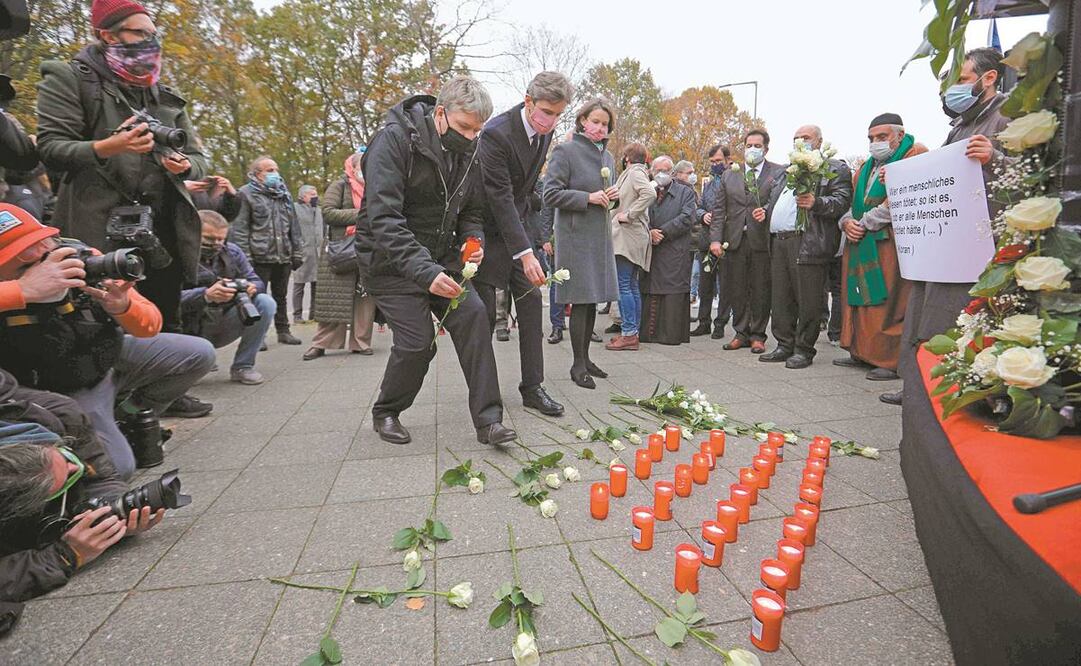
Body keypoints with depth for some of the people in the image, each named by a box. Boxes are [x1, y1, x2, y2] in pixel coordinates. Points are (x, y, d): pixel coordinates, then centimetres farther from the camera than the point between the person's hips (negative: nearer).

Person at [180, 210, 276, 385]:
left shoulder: (232, 252, 1)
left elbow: (257, 281, 0)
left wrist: (251, 288, -26)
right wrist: (205, 295, -45)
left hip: (224, 327, 4)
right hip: (191, 330, -4)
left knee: (266, 303, -18)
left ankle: (243, 366, -9)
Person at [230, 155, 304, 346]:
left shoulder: (284, 194, 16)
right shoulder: (246, 194, -2)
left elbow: (294, 226, 16)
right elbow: (239, 228, -8)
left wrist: (297, 252, 10)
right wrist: (244, 256, -15)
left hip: (283, 257, 5)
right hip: (259, 257, -5)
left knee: (281, 296, 14)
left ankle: (283, 330, 23)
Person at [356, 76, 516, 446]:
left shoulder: (467, 152, 2)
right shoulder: (394, 140, -19)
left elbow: (472, 212, 11)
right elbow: (383, 218, -28)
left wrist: (473, 242, -11)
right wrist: (424, 271, -38)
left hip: (438, 258, 6)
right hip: (390, 260, -5)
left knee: (474, 314, -12)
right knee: (418, 340, -13)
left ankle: (488, 420, -6)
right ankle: (385, 413, 17)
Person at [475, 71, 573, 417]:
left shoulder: (545, 131, 1)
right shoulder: (496, 133, -22)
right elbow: (499, 197, -27)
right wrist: (526, 253, -33)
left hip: (516, 221, 7)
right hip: (489, 228, -7)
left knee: (531, 304, 1)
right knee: (485, 313, -3)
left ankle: (533, 387, 7)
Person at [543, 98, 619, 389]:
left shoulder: (607, 156, 17)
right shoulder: (565, 151, -4)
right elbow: (551, 194, -10)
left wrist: (613, 195, 4)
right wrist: (588, 198, -15)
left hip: (600, 234, 7)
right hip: (576, 235, -7)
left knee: (593, 299, 9)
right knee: (581, 299, -6)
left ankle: (585, 358, 21)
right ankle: (578, 364, 4)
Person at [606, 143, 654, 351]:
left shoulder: (635, 173, -6)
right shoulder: (634, 174, 21)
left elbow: (650, 193, -24)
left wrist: (628, 215, -19)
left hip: (628, 236, -10)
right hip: (628, 238, 10)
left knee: (623, 286, -11)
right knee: (632, 286, 10)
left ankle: (629, 334, -10)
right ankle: (632, 332, 14)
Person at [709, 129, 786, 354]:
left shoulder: (779, 173, 5)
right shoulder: (729, 175, 13)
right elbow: (719, 210, 8)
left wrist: (767, 211, -22)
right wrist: (715, 239, -1)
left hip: (762, 240, -2)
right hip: (734, 240, 3)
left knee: (761, 290, 2)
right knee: (736, 290, 6)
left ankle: (758, 335, 14)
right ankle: (741, 333, 18)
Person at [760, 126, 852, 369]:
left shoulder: (834, 168, 6)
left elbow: (842, 200, -7)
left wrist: (816, 203, -23)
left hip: (808, 243, -7)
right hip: (778, 243, 7)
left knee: (807, 301, -4)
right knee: (780, 299, 8)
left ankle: (804, 350, 4)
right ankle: (785, 346, 17)